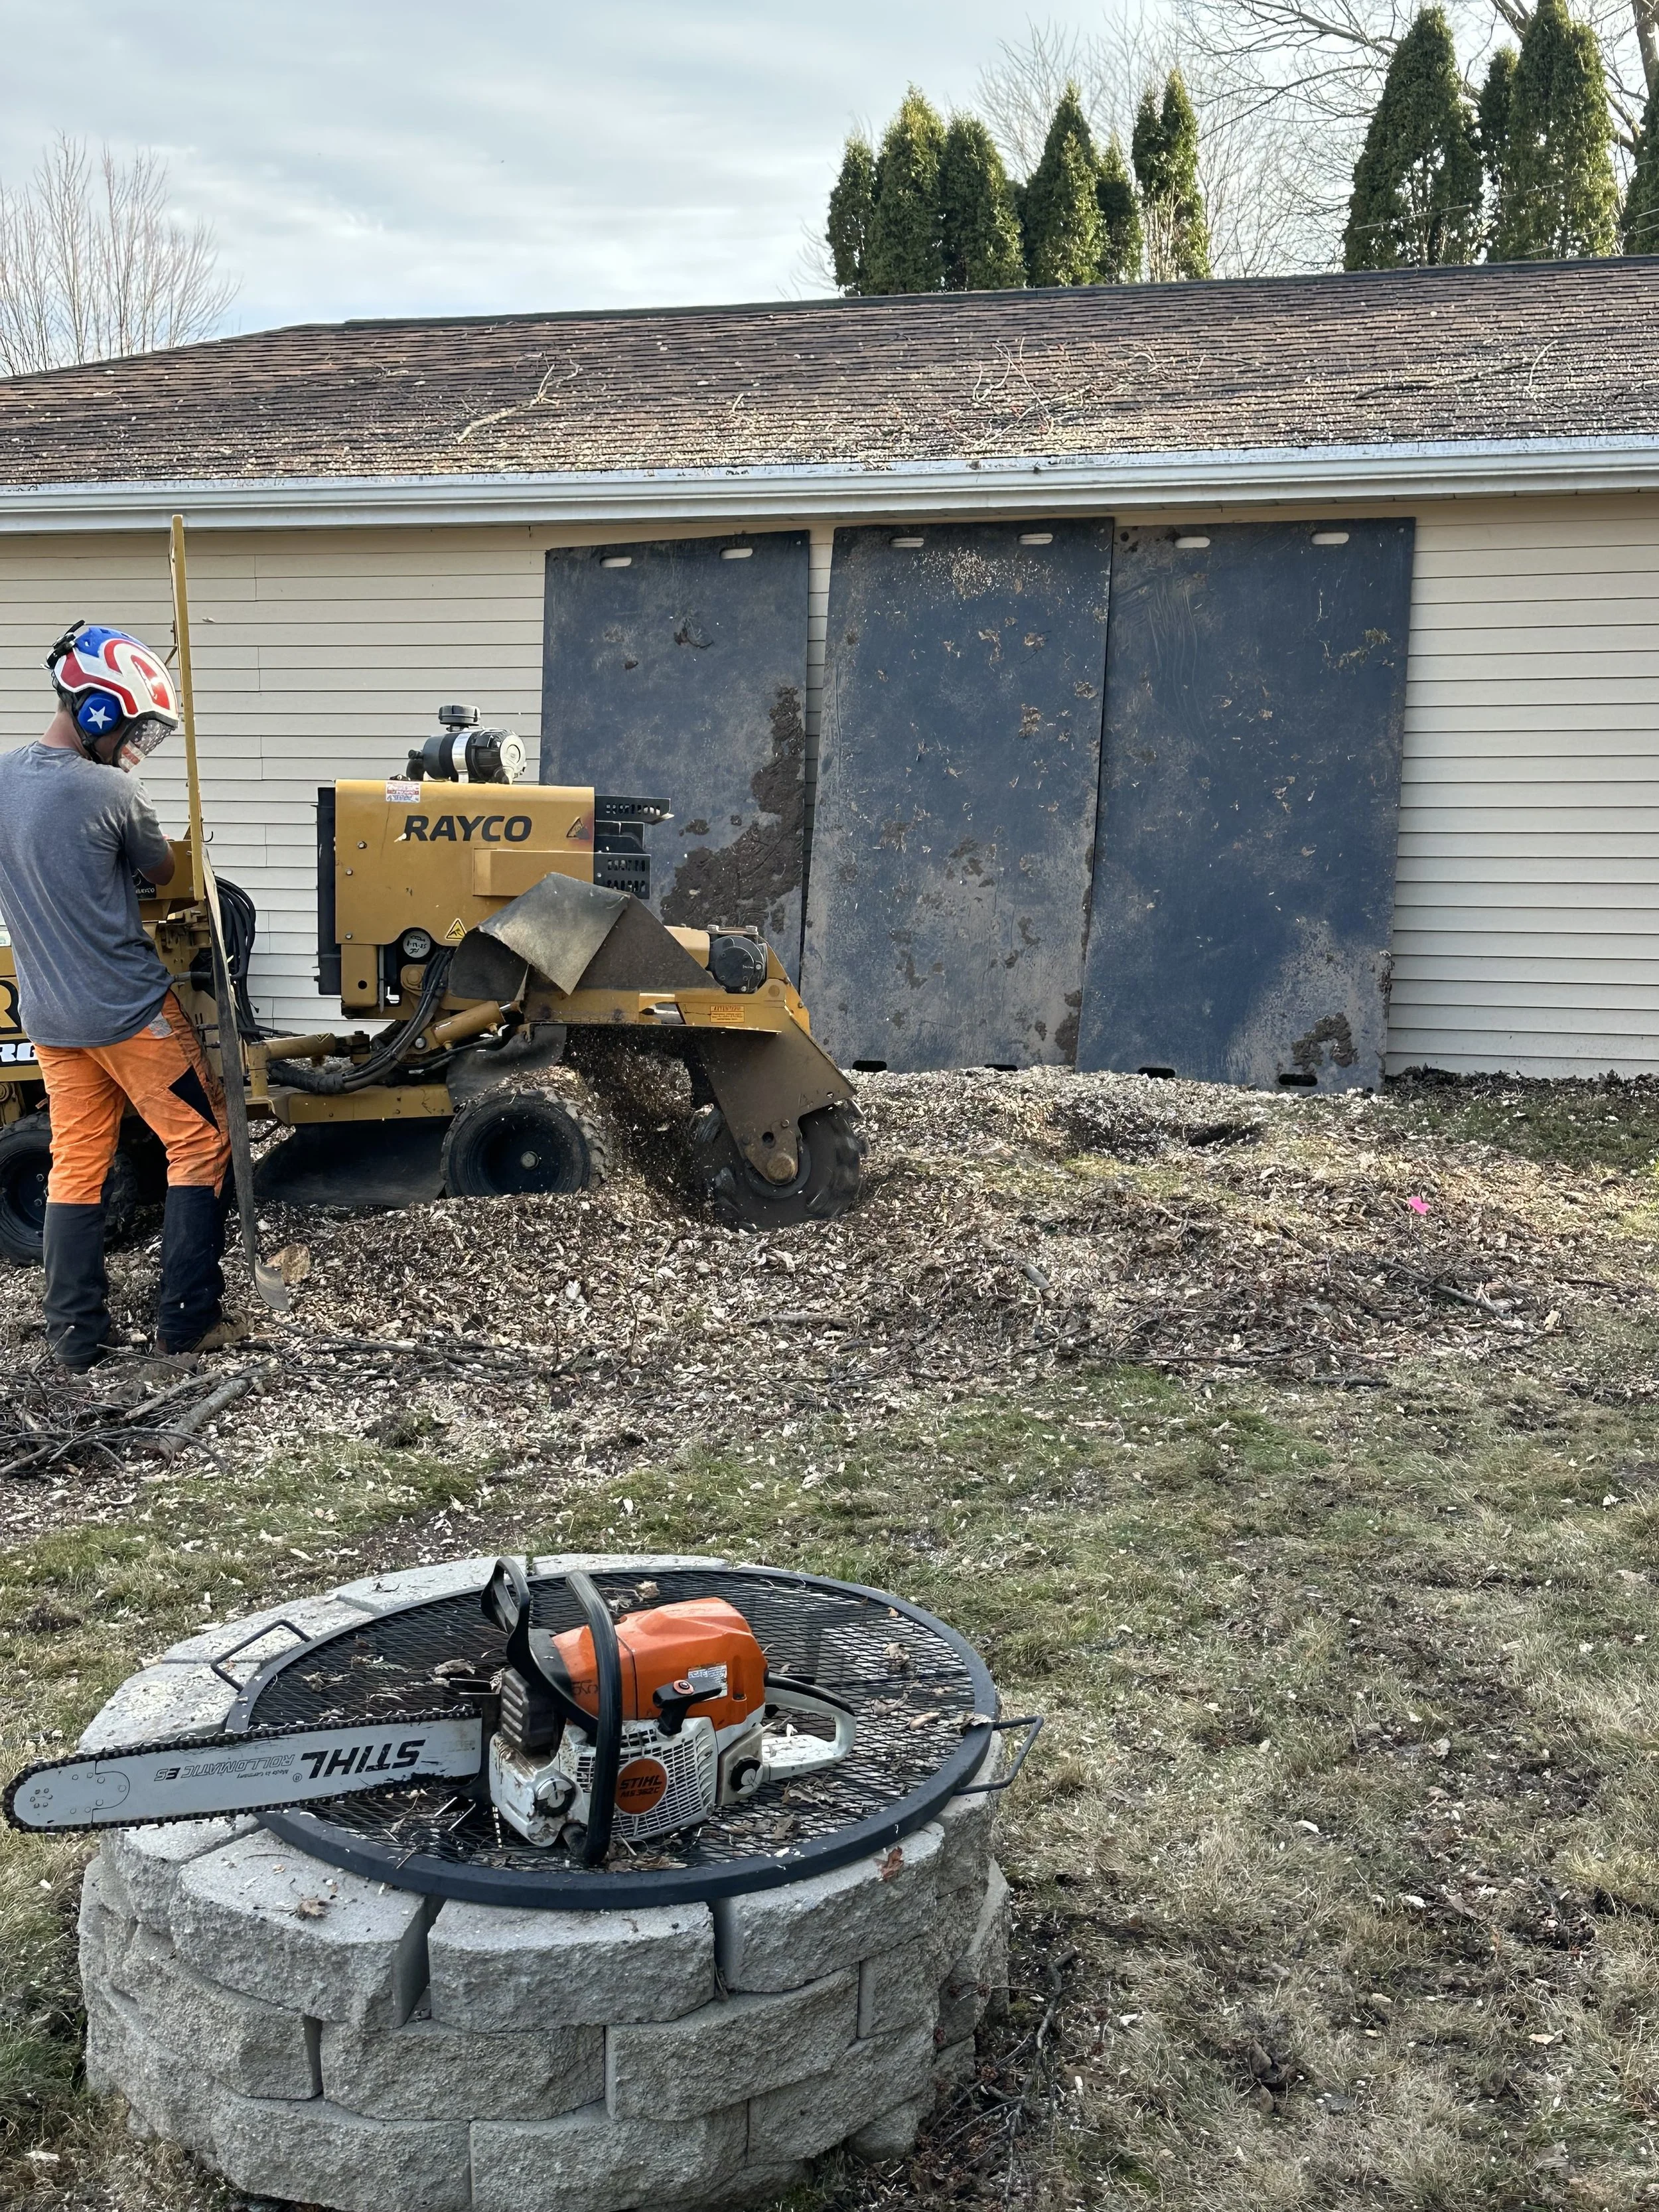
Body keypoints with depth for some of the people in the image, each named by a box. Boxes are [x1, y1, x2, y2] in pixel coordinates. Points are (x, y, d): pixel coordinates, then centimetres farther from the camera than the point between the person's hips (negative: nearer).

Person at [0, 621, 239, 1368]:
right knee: (201, 1142, 7)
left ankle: (74, 1335, 15)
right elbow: (163, 871, -1)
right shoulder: (109, 793, -18)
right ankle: (187, 1319, 7)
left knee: (76, 1163, 14)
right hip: (130, 1011, -7)